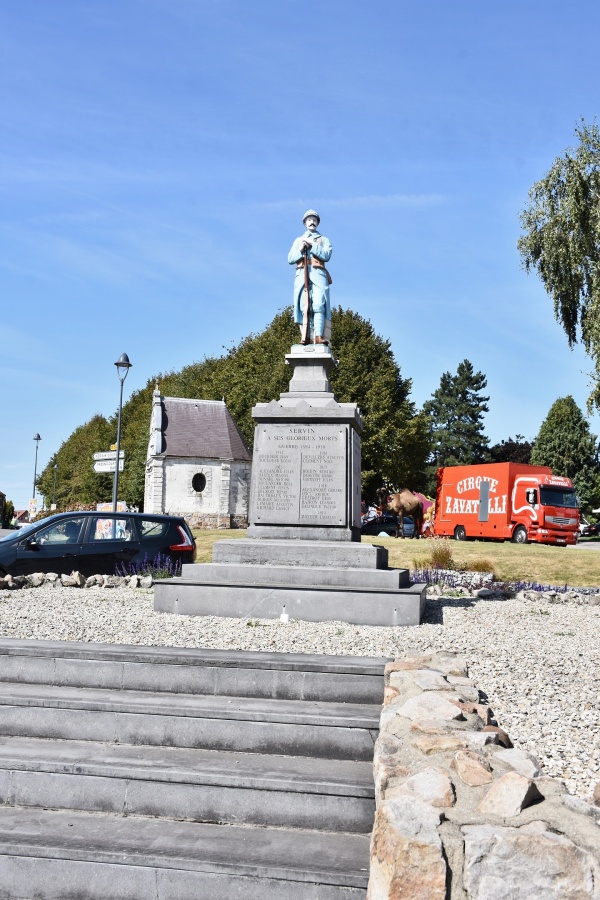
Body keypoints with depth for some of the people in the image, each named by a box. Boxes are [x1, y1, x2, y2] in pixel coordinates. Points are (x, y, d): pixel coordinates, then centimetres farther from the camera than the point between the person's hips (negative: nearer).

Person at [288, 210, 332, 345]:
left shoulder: (324, 240, 21)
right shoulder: (298, 240, 27)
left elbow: (326, 255, 2)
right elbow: (290, 259, 15)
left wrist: (312, 244, -3)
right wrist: (301, 249, -2)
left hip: (318, 273, -2)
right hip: (302, 274, 2)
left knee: (318, 305, -19)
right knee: (304, 306, -11)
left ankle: (319, 337, -28)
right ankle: (306, 338, -18)